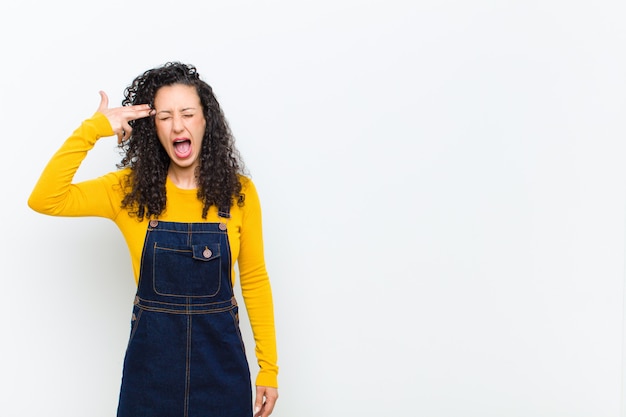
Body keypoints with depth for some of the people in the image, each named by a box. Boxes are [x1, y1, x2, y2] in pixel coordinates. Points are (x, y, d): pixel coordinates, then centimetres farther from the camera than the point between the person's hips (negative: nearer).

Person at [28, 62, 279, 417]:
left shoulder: (239, 192, -5)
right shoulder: (129, 189, -4)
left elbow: (254, 279, 1)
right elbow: (44, 200, -14)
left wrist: (269, 368, 1)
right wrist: (92, 130, -18)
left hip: (220, 353, 0)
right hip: (151, 353, 0)